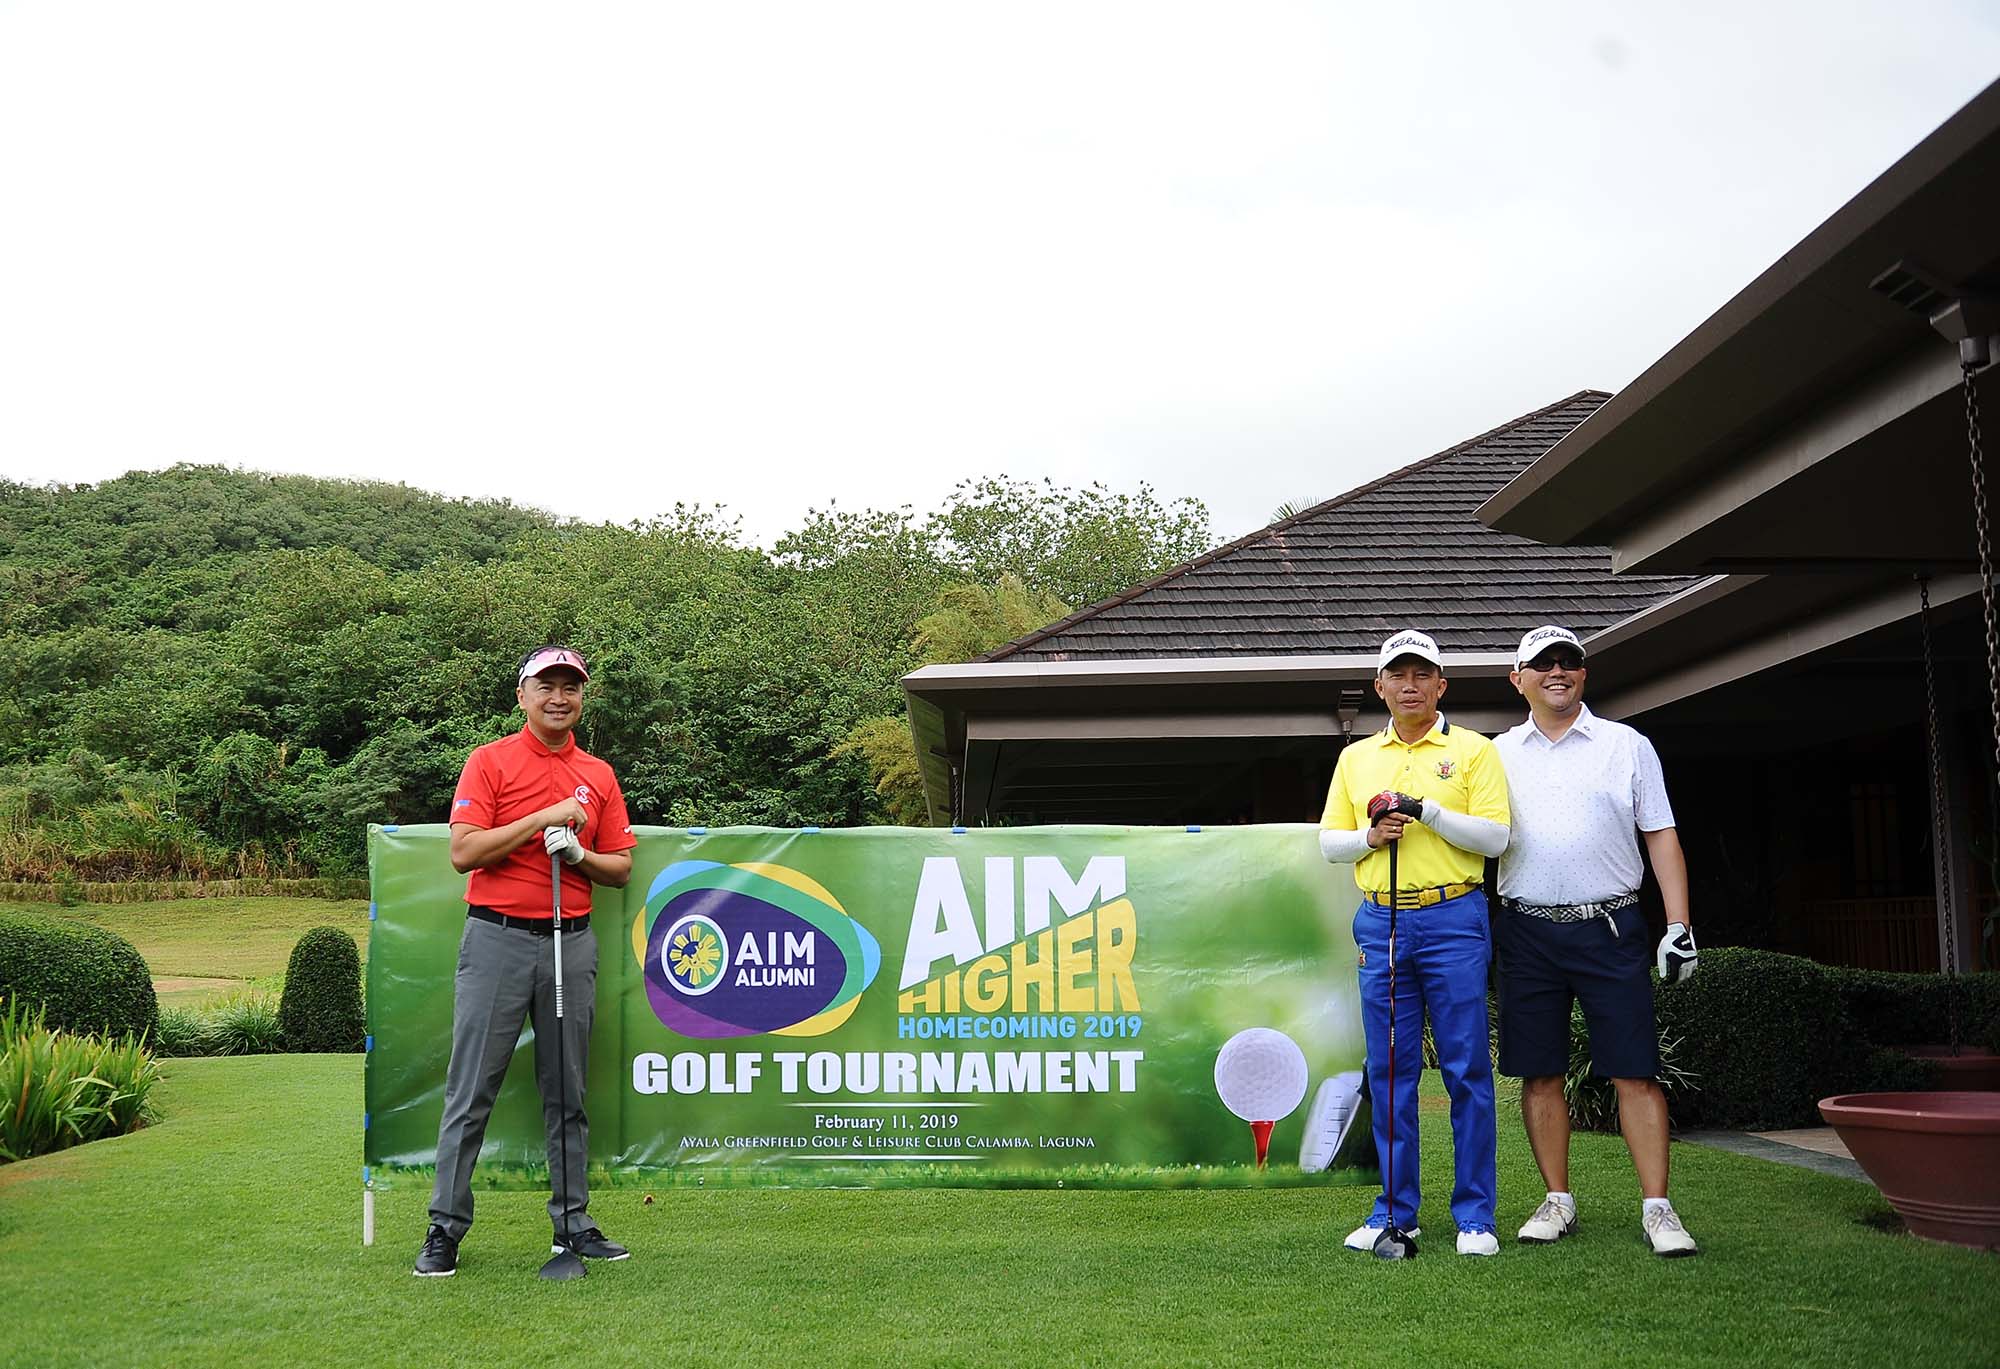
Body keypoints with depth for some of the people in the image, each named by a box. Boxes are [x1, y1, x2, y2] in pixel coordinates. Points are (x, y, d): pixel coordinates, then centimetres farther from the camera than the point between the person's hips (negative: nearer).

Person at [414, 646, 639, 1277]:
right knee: (472, 1090, -1)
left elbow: (621, 868, 13)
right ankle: (446, 1226, 7)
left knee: (568, 1093, 9)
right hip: (498, 939, -4)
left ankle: (572, 1220, 16)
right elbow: (464, 852, -10)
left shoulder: (599, 775, 12)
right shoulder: (490, 762, 0)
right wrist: (543, 819, -14)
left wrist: (578, 853, -7)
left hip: (572, 941, 4)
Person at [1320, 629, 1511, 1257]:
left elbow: (1496, 837, -6)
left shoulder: (1474, 750, 4)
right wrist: (1370, 835, -5)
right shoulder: (1355, 757, 15)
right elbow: (1328, 842, 14)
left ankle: (1475, 1213, 7)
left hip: (1454, 921, -3)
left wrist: (1426, 811, -15)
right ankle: (1396, 1210, 14)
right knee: (1390, 1071, 6)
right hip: (1380, 922, 3)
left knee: (1467, 1069, -2)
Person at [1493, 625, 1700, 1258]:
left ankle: (1656, 1206, 1)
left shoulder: (1628, 746, 8)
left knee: (1635, 1072, -4)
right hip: (1526, 931, 2)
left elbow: (1661, 837, 6)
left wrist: (1679, 925, -3)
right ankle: (1558, 1200, 15)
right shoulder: (1498, 755, 11)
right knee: (1540, 1074, 5)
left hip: (1610, 927, -1)